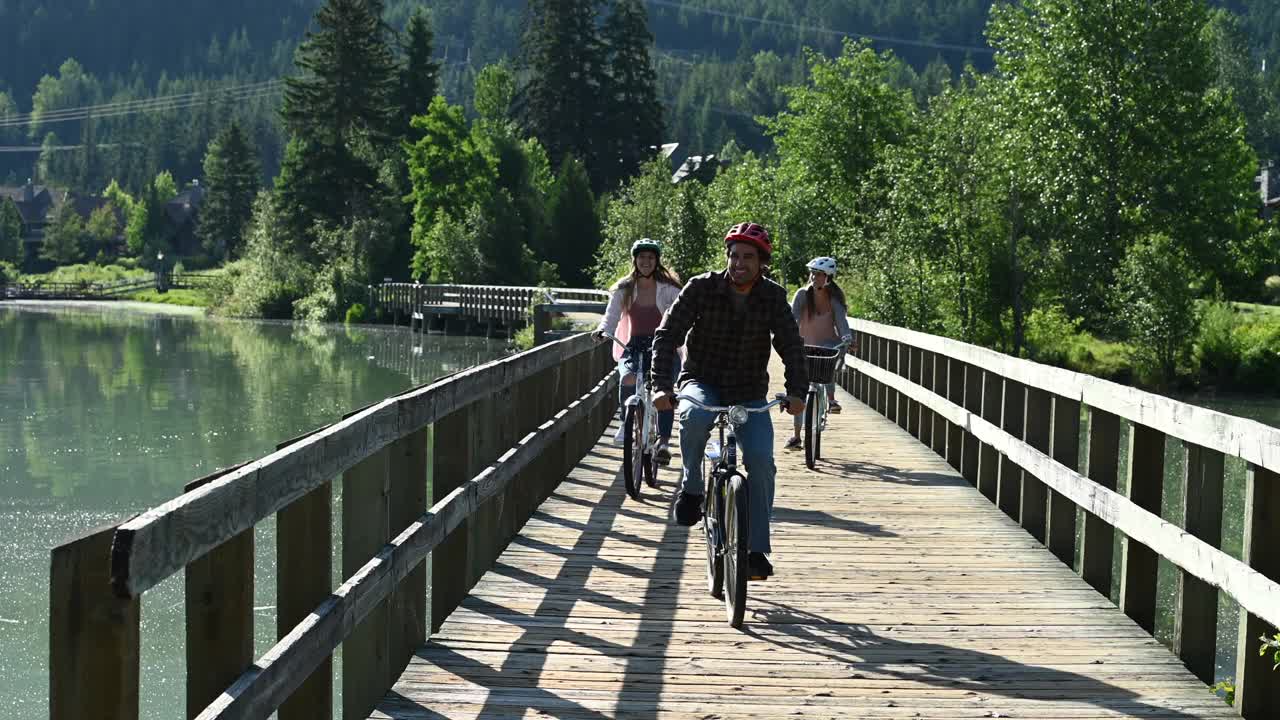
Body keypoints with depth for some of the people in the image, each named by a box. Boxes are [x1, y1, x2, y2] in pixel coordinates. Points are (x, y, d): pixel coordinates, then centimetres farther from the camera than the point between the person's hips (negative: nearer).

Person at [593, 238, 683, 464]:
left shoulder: (669, 289, 0)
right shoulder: (624, 289, 5)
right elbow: (611, 316, 0)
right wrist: (602, 331, -21)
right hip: (634, 348, 1)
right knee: (628, 379, -30)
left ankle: (663, 443, -19)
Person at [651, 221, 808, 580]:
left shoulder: (773, 297, -6)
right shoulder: (702, 288, -12)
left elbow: (791, 345, -11)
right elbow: (668, 334, -15)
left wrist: (796, 392, -28)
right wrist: (662, 385, -29)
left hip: (749, 393, 2)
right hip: (702, 381, -2)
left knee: (760, 460, -18)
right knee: (696, 415, -38)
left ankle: (757, 550, -7)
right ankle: (691, 489, -13)